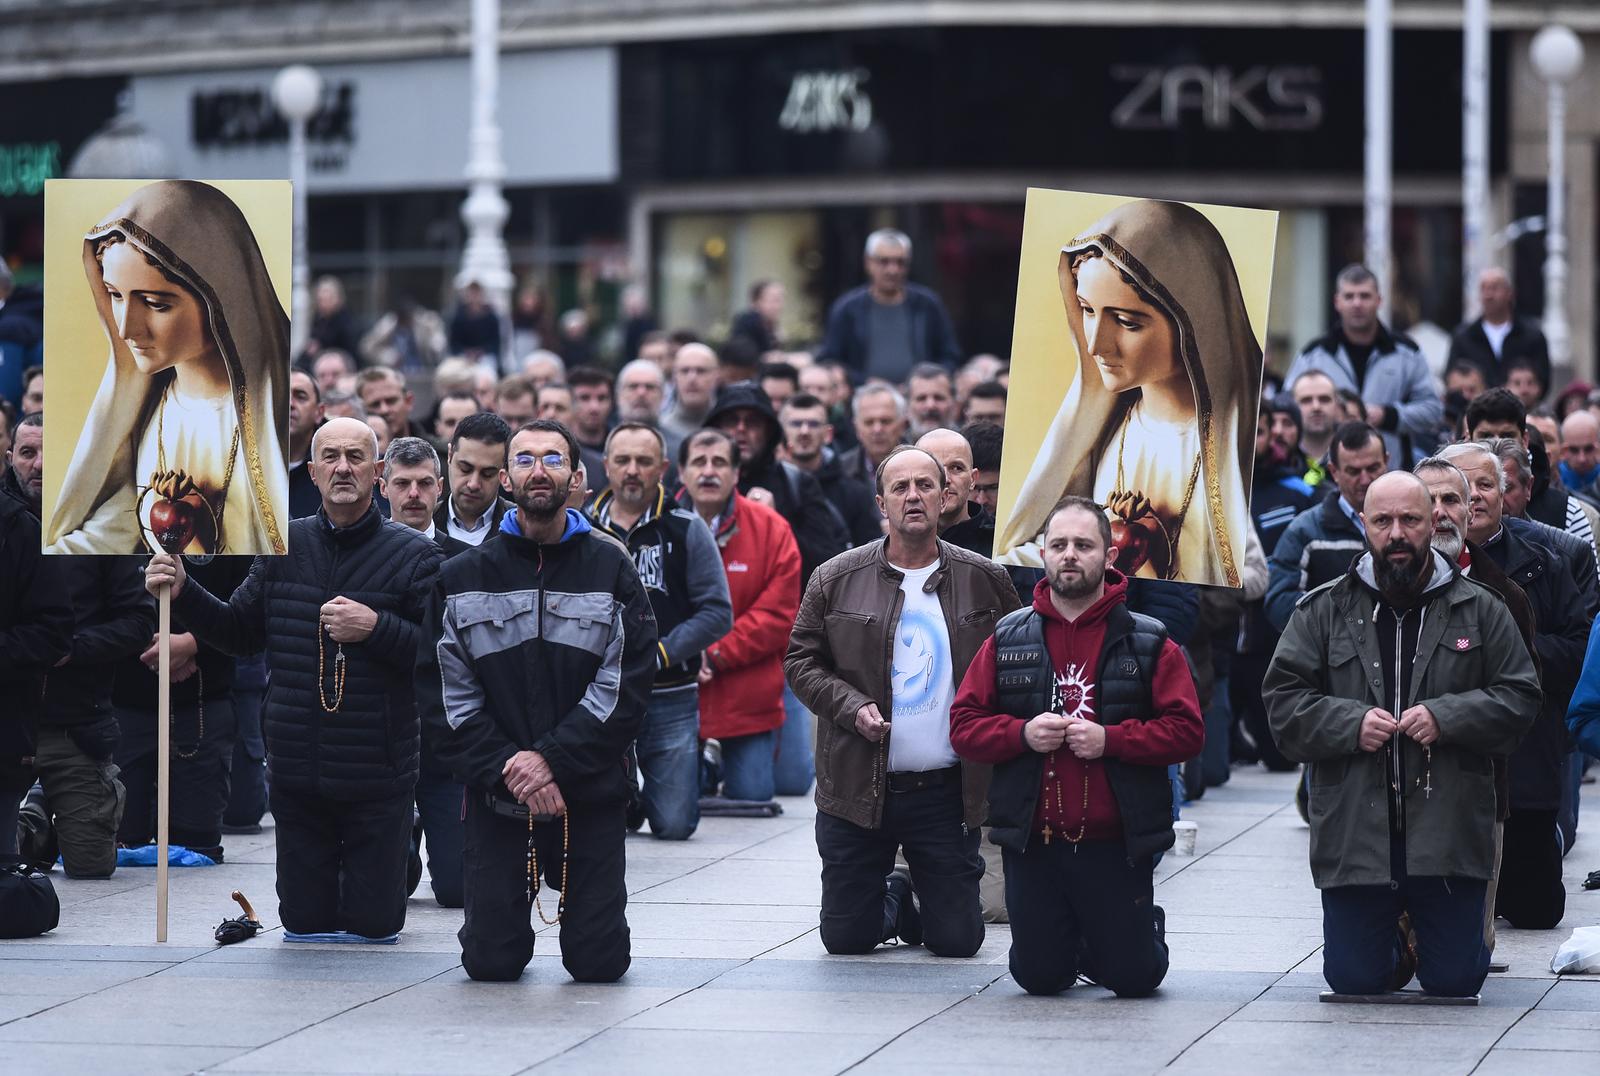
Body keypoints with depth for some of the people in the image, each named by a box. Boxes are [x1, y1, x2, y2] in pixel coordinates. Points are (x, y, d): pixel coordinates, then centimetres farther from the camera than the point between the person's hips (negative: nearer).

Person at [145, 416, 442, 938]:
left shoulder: (412, 554, -6)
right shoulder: (284, 547, 7)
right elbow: (238, 631, 12)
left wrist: (376, 628, -22)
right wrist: (182, 594, -2)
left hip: (377, 778, -3)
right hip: (296, 774, 3)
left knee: (373, 923, 2)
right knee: (304, 920, 8)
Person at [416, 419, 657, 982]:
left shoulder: (611, 569, 1)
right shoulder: (463, 577, 4)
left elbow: (628, 683, -7)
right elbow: (443, 694, -1)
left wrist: (553, 760, -17)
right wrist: (507, 769, -14)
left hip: (590, 797, -1)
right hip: (497, 800, 1)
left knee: (599, 964, -2)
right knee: (491, 963, -3)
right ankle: (516, 903, 31)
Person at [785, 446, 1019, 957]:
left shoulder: (984, 581, 2)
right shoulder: (836, 580, 0)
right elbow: (801, 661, 6)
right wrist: (851, 707, -11)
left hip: (947, 793, 0)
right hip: (857, 791, 0)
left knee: (958, 941, 2)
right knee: (845, 938, 4)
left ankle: (927, 900, 37)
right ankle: (896, 899, 38)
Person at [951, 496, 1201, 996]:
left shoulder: (1148, 644, 0)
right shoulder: (1008, 640, 6)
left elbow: (1186, 730, -6)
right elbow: (964, 725, 4)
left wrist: (1111, 739, -18)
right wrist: (1022, 734, -14)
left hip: (1116, 845, -2)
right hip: (1032, 845, 2)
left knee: (1135, 977, 1)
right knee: (1038, 976, 7)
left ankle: (1147, 929, 35)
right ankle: (1077, 947, 41)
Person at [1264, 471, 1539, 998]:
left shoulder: (1480, 610, 5)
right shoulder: (1325, 610, 5)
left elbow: (1521, 697, 3)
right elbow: (1283, 697, 2)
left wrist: (1446, 717, -12)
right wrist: (1350, 723, -14)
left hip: (1447, 831, 0)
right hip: (1355, 831, 0)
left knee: (1456, 979, 3)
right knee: (1353, 979, 3)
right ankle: (1395, 945, 38)